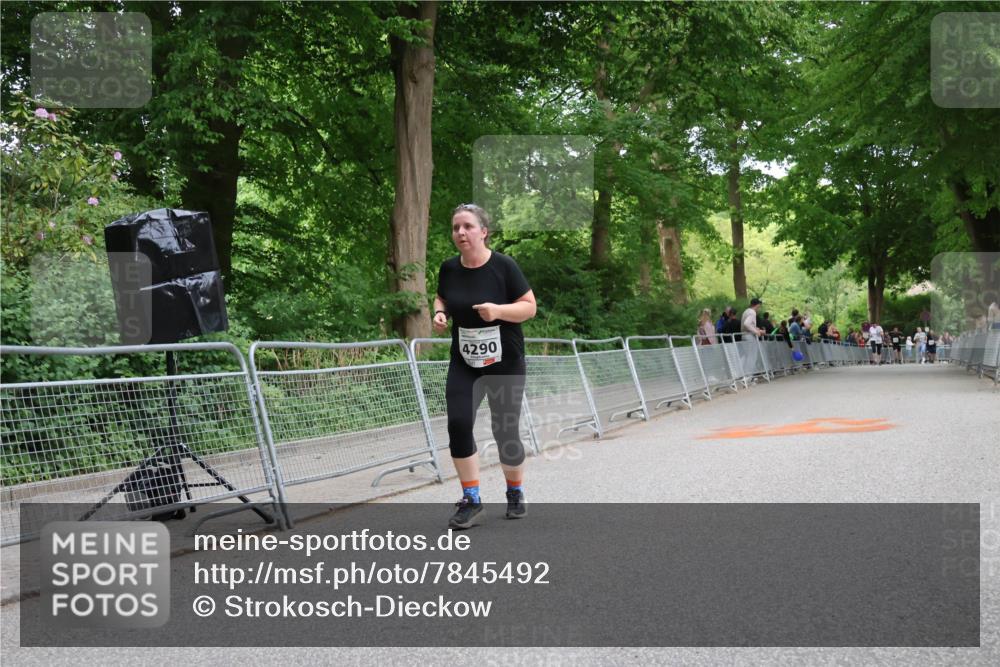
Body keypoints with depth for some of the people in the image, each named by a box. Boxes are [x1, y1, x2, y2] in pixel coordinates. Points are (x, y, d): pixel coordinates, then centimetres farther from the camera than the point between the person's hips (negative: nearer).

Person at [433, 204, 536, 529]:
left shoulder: (504, 266, -13)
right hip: (464, 363, 3)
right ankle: (471, 499, 2)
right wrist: (440, 313, -5)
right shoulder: (449, 268, -1)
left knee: (505, 430, 3)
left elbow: (530, 307, -10)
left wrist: (499, 310, -27)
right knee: (458, 424, -11)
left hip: (504, 364, -3)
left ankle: (515, 492, 29)